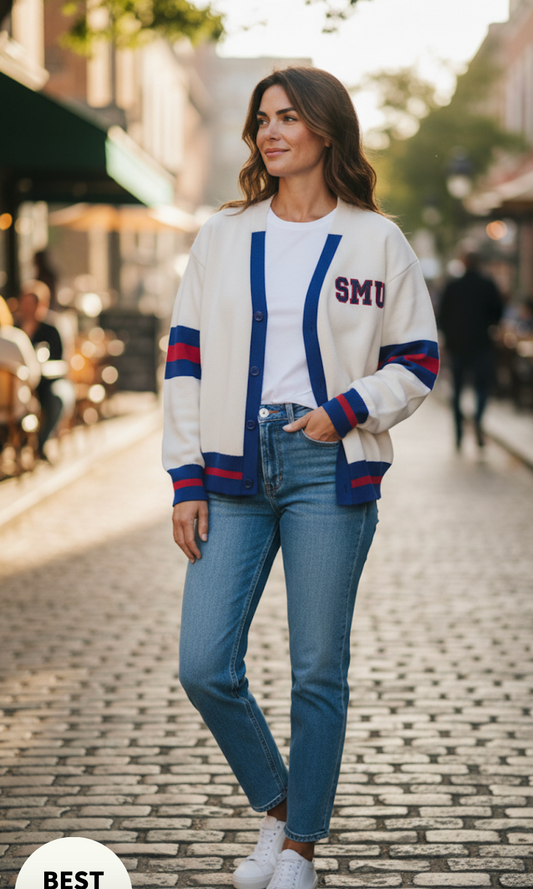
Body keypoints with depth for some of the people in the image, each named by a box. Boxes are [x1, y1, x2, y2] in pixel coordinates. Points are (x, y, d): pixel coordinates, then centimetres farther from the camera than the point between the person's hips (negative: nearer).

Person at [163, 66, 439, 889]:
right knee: (204, 667, -2)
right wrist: (186, 480, 1)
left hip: (330, 470, -2)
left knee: (319, 672, 2)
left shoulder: (376, 241, 2)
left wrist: (346, 411, -11)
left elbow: (418, 362, 6)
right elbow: (186, 359, 7)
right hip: (233, 469, 3)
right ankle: (275, 806, 23)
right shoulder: (223, 236, 9)